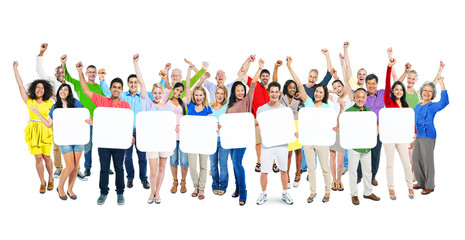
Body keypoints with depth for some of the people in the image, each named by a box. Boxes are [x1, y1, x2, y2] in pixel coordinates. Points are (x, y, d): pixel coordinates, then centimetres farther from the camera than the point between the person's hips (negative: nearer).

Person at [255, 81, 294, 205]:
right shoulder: (261, 109, 3)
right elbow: (259, 126, 5)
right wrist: (258, 128, -18)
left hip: (282, 143, 1)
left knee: (284, 170, 10)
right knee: (264, 171, -1)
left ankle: (285, 193, 26)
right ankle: (263, 194, 19)